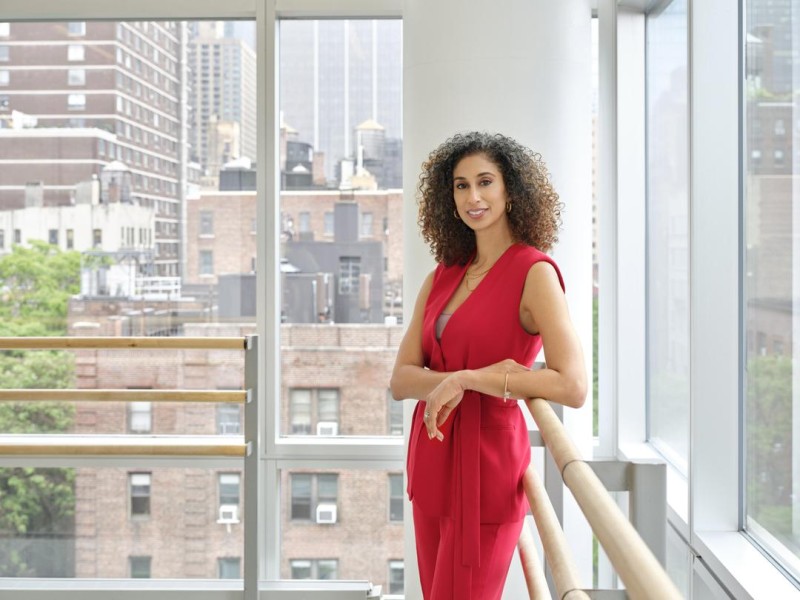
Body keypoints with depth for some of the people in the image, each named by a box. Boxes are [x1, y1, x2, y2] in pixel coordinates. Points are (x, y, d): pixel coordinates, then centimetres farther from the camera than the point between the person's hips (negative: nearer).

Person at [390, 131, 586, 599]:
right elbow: (401, 379, -1)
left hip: (486, 461, -6)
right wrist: (493, 379, -18)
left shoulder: (534, 272, -11)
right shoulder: (443, 276, 8)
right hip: (432, 459, 6)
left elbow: (573, 386, -22)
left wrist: (466, 378, -19)